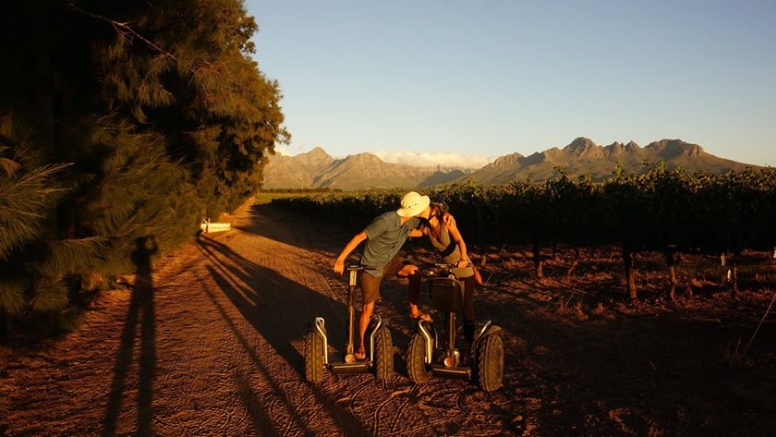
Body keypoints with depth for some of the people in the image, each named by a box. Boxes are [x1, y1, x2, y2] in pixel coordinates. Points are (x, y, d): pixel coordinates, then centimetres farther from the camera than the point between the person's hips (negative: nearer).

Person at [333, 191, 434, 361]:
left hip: (390, 260, 6)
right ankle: (360, 344, 20)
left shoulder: (411, 220, -13)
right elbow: (359, 237, -28)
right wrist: (340, 259, -27)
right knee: (368, 308, 1)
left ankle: (414, 310, -5)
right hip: (372, 266, -5)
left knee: (414, 271, -22)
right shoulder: (386, 221, -33)